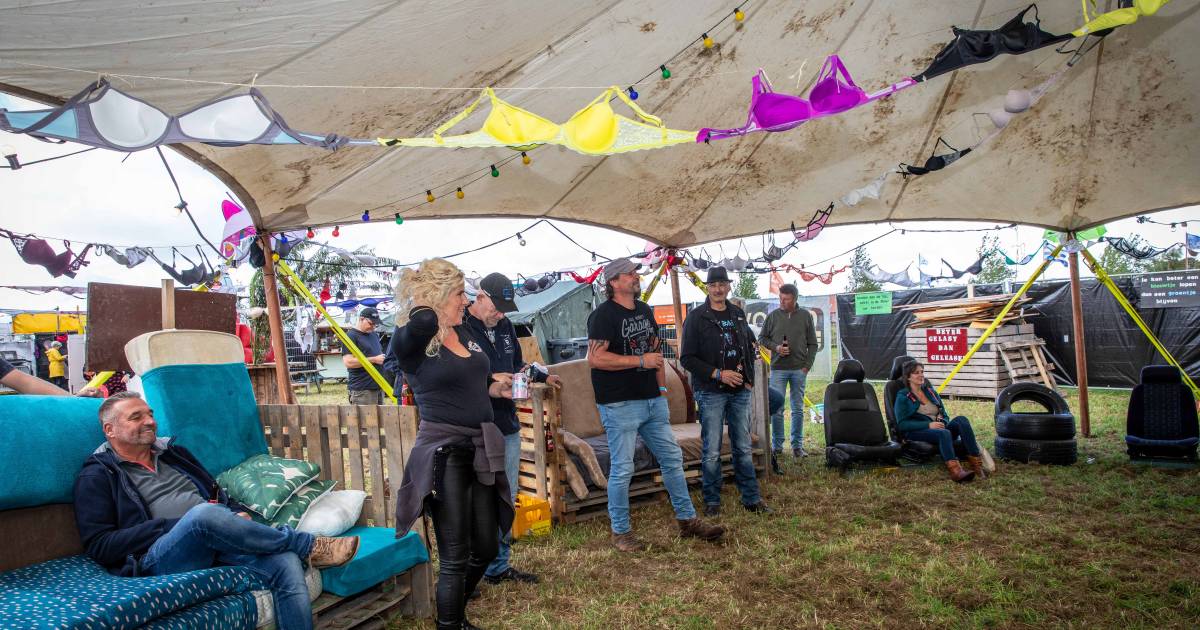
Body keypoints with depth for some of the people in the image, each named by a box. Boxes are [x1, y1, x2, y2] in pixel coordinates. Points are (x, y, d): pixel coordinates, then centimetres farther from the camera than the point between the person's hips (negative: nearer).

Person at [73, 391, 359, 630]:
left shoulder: (172, 453, 24)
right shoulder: (97, 477, 8)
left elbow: (218, 495, 26)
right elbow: (99, 545, -3)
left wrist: (238, 514, 2)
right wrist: (176, 525, -12)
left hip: (215, 542, 5)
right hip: (158, 557, -5)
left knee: (286, 563, -25)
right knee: (204, 514, -38)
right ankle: (311, 546, -23)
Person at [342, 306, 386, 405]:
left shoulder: (375, 335, 18)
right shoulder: (351, 336, -8)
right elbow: (348, 362, -18)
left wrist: (383, 359, 8)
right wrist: (374, 359, -16)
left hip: (379, 386, 8)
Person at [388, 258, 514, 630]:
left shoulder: (464, 333, 10)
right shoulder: (412, 342, -12)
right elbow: (423, 322, -38)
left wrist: (498, 388, 6)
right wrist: (419, 296, -15)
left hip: (481, 448, 8)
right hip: (444, 452, -7)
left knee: (486, 547, 18)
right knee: (454, 557, 2)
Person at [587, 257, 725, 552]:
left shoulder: (645, 311, 14)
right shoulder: (604, 315, -11)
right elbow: (595, 358, -20)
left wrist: (662, 389, 14)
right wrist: (640, 361, -19)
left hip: (653, 401, 8)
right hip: (620, 405, -8)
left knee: (673, 458, 12)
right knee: (622, 469, 1)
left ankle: (688, 521, 25)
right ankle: (621, 532, 17)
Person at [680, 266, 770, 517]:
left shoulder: (738, 314, 10)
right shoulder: (696, 317, -7)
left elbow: (750, 345, 22)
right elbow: (687, 358, -10)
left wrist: (749, 377, 9)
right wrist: (718, 374, -17)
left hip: (740, 392, 5)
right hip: (711, 392, -5)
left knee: (743, 448, 12)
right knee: (712, 452, 0)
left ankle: (751, 498, 23)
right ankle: (712, 501, 15)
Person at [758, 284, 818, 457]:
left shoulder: (805, 316, 4)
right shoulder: (773, 316, 2)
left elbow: (812, 344, 6)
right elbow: (762, 338, 8)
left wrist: (807, 365, -2)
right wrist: (776, 347, -10)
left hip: (799, 369, 1)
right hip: (778, 368, -1)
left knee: (798, 409, 7)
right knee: (776, 409, 1)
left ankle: (797, 445, 17)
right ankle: (776, 446, 11)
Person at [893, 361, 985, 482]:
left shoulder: (931, 392, 22)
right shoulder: (903, 397, 4)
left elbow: (944, 415, 24)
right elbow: (902, 424, -7)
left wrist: (942, 423, -2)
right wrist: (929, 425, -17)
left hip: (939, 430, 5)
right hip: (917, 433, -5)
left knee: (961, 419, -24)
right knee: (944, 433, -37)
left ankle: (976, 462, -35)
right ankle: (955, 471, -57)